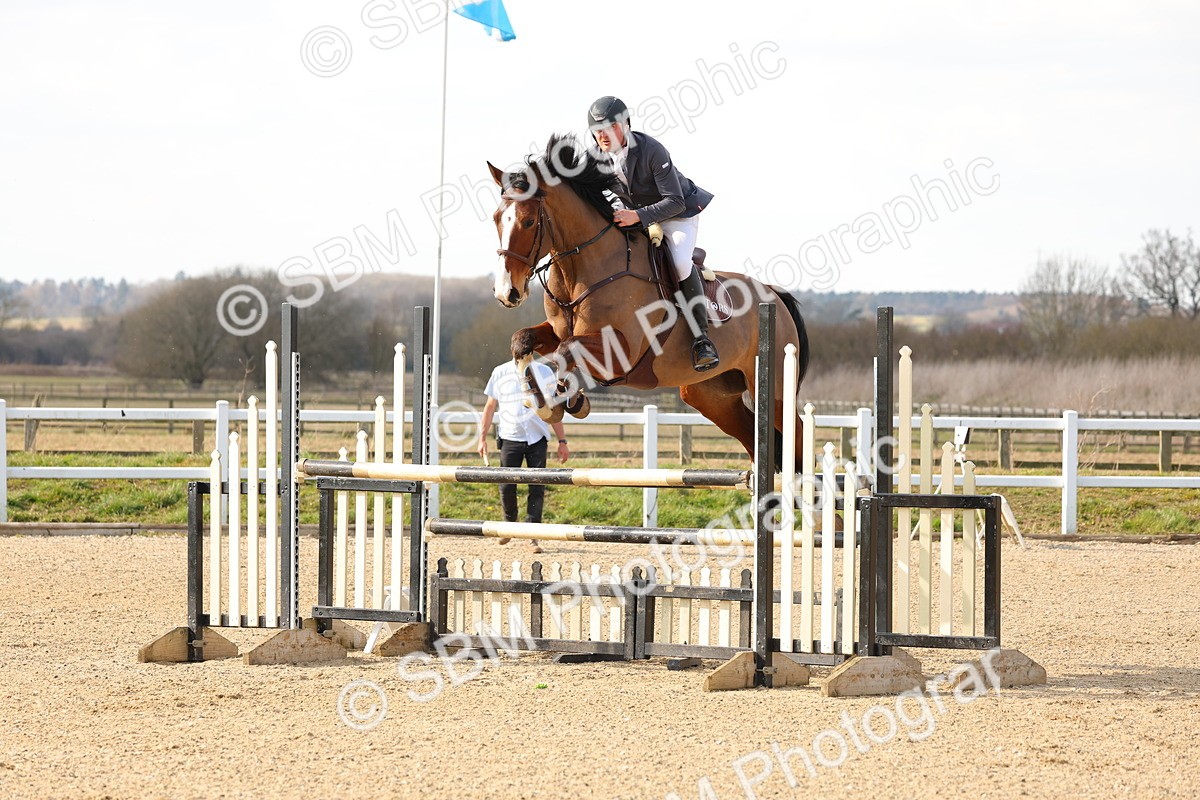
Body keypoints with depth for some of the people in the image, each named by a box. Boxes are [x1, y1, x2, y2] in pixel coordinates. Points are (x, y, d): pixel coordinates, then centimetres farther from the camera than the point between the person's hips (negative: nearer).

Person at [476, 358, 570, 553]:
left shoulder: (544, 373, 4)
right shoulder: (500, 373, 4)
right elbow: (490, 407, 10)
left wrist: (562, 441, 6)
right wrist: (482, 438, 5)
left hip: (537, 439, 0)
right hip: (510, 437, 0)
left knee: (537, 488, -6)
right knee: (506, 486, -2)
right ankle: (509, 523, 24)